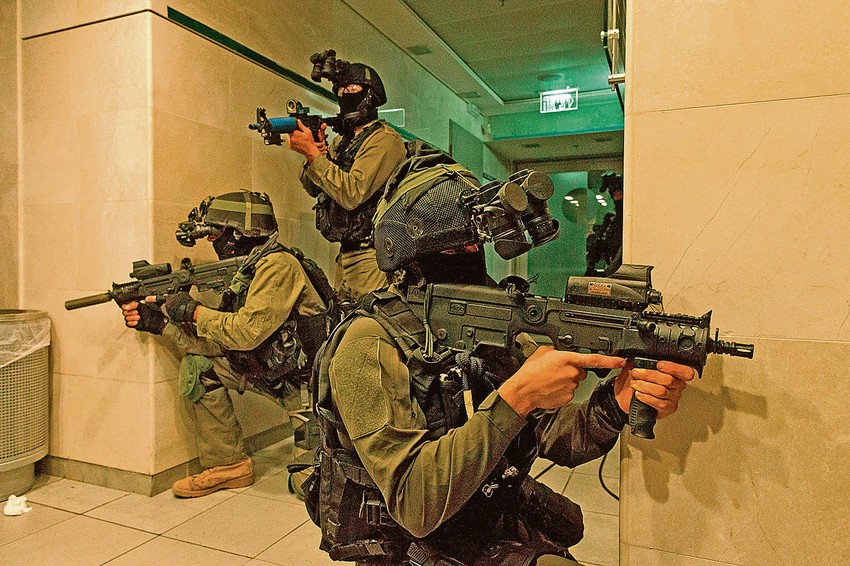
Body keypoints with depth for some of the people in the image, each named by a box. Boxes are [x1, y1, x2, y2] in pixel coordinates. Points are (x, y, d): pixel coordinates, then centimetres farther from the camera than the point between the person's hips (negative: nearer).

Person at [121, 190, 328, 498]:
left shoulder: (278, 266, -20)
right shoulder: (245, 271, 8)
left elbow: (247, 332, -29)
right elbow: (220, 344, 4)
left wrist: (194, 311, -15)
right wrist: (157, 322, -2)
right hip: (275, 371, 9)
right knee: (198, 365, 4)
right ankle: (228, 464, 12)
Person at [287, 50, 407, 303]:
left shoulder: (384, 139, -10)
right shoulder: (342, 139, 18)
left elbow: (352, 194, -22)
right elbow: (313, 188, 14)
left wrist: (312, 152, -18)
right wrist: (317, 152, -5)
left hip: (372, 256, -8)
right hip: (347, 254, 8)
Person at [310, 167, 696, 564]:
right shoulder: (370, 345, -21)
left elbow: (555, 434, -4)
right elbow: (414, 504, -27)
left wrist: (616, 402, -24)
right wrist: (517, 395, -33)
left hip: (497, 533, 6)